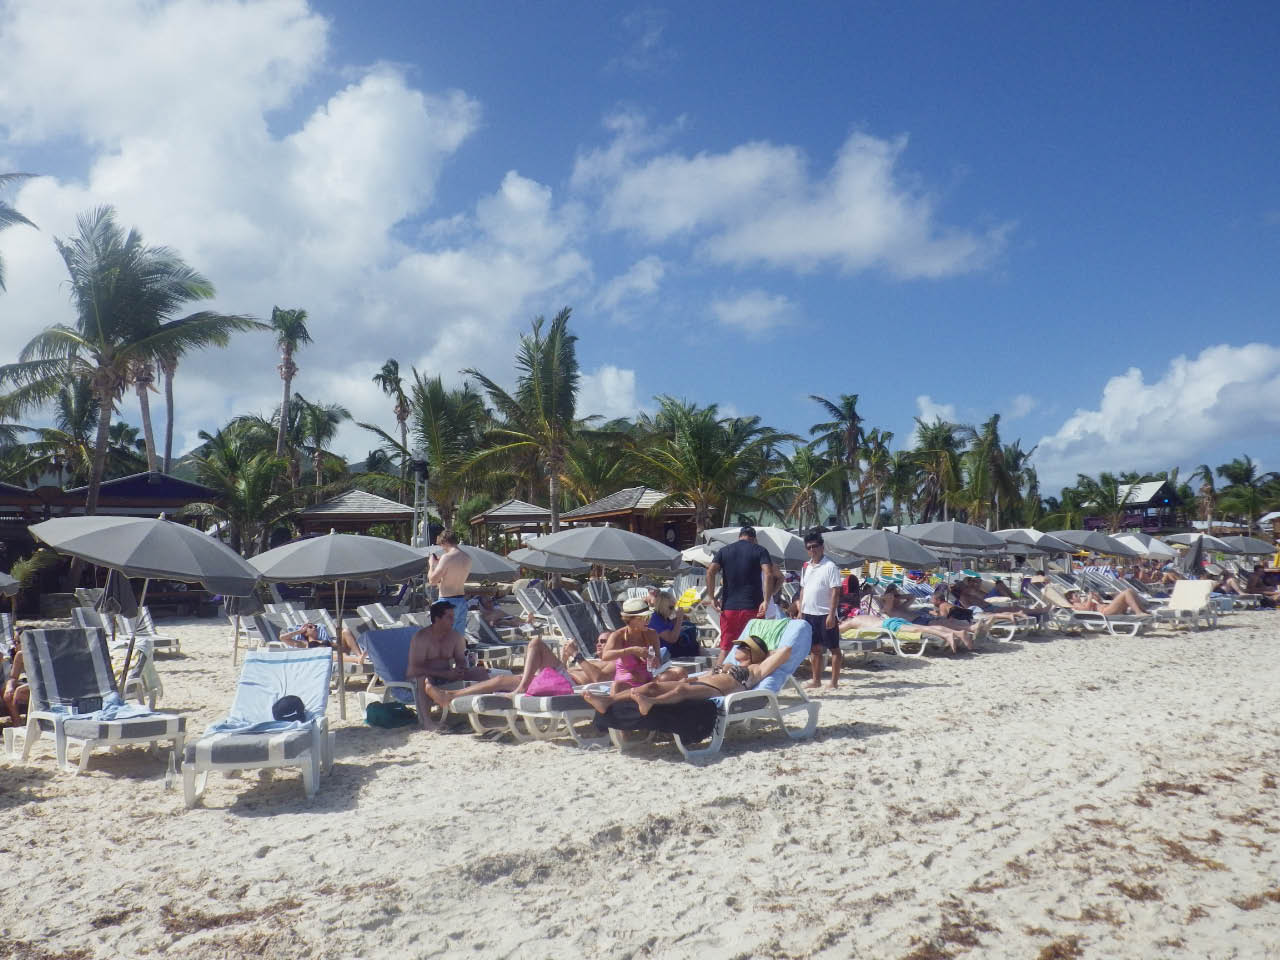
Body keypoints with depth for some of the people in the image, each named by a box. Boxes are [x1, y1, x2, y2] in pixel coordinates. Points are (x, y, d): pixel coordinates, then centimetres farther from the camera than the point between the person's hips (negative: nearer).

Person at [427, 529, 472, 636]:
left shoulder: (447, 557, -16)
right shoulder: (467, 559, 8)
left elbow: (432, 581, -15)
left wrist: (432, 564, 2)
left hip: (448, 601, -7)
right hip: (462, 601, 7)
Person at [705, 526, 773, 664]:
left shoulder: (723, 551, 10)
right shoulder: (760, 551, 4)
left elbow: (710, 572, -4)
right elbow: (768, 574, -12)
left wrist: (711, 598, -3)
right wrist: (766, 600, -15)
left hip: (729, 606, 2)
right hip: (753, 606, -2)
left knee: (725, 648, 7)